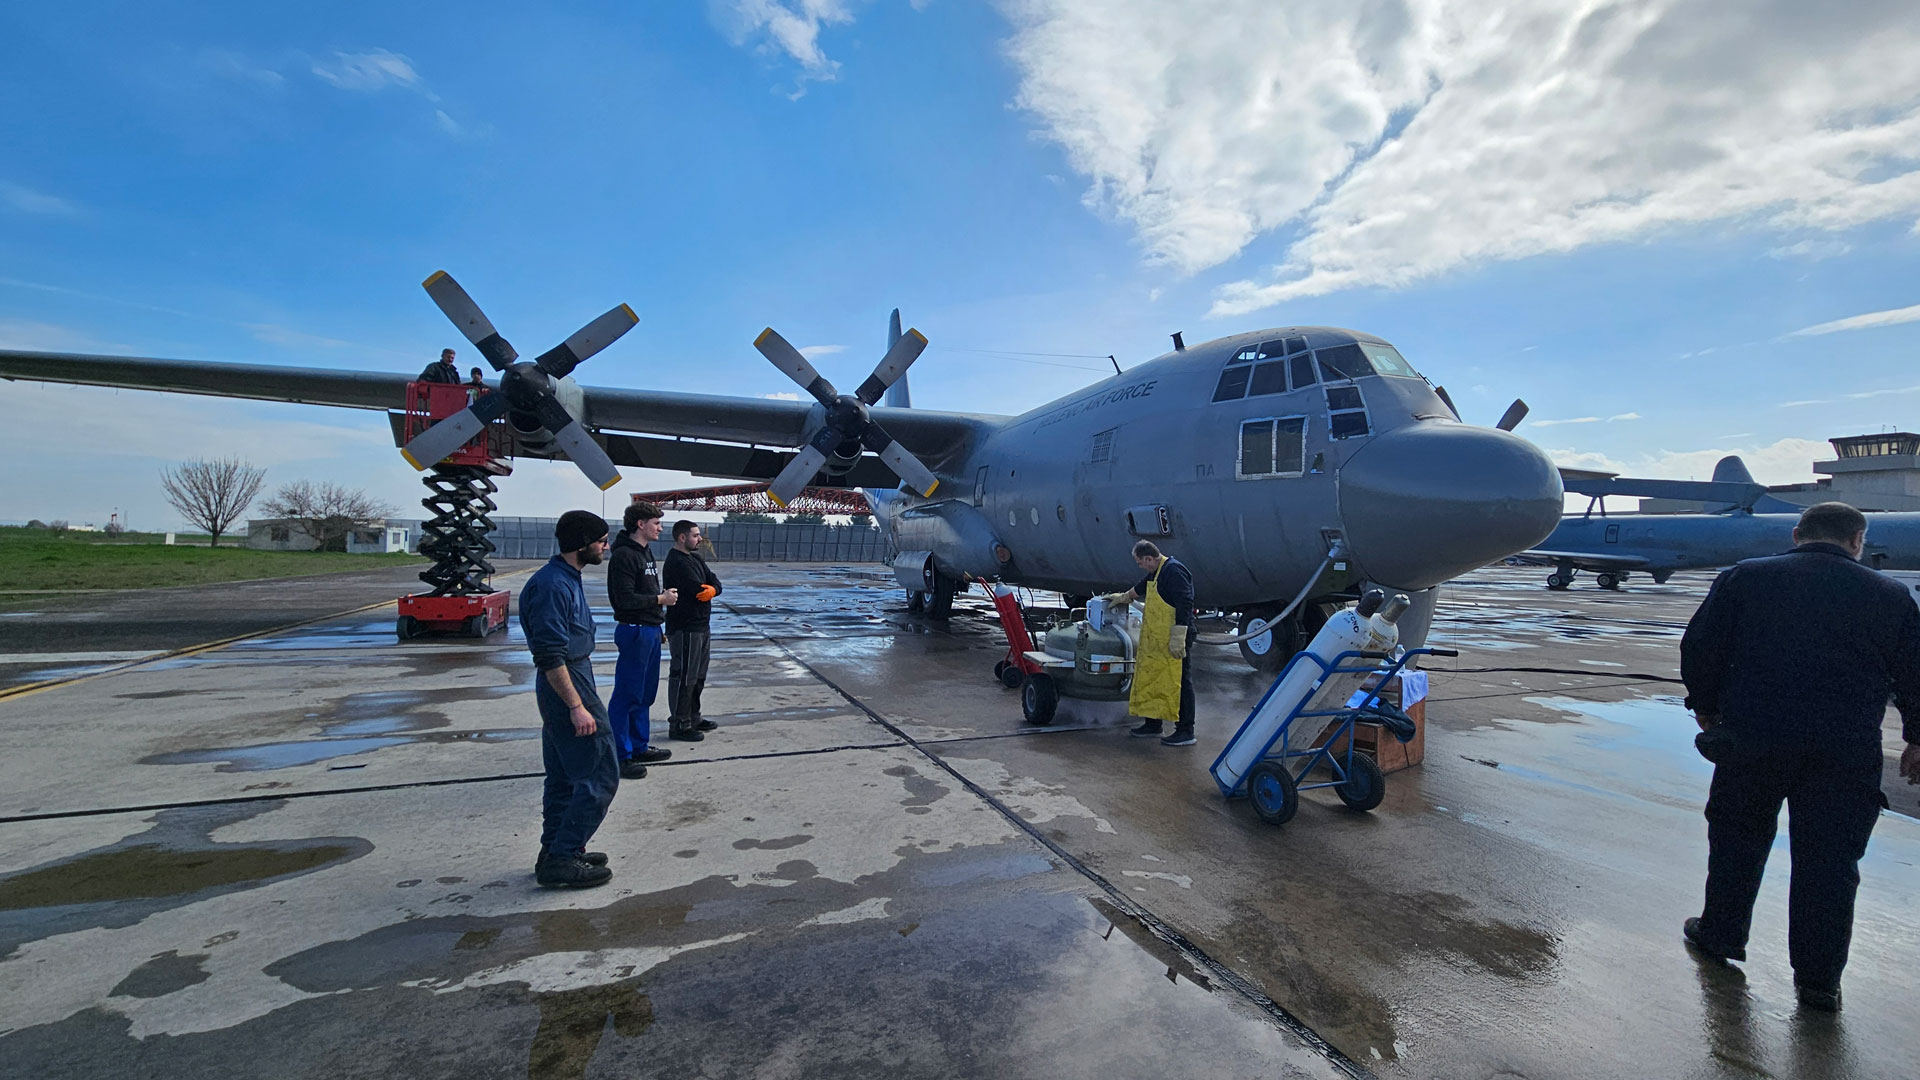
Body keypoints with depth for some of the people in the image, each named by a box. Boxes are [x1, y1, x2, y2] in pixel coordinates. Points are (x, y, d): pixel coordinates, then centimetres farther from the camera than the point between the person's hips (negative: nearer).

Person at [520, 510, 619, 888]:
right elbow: (550, 656, -24)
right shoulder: (553, 585, -20)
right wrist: (577, 706, -24)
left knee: (564, 776, 18)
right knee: (600, 776, -4)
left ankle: (554, 853, 28)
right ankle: (562, 858, 5)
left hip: (563, 685, 11)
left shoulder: (566, 579, 12)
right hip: (568, 686, -11)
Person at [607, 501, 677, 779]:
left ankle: (639, 747, 28)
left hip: (651, 631, 10)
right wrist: (660, 599, -12)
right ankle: (620, 756, 6)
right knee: (627, 696, -3)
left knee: (646, 693, 17)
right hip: (634, 631, -10)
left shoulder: (645, 552, 15)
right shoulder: (624, 555, -15)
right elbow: (625, 599, -21)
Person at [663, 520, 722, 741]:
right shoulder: (677, 562, -17)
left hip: (701, 626, 10)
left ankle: (693, 717, 30)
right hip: (685, 629, -10)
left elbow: (714, 581, 6)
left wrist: (713, 589, -15)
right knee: (683, 676, -3)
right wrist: (706, 591, -3)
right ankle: (679, 725, 6)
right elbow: (698, 591, -24)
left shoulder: (694, 557, 14)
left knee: (698, 675, 18)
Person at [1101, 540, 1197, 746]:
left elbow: (1185, 604, -22)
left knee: (1180, 682, -4)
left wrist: (1178, 638, -24)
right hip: (1156, 641, 10)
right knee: (1152, 680, 15)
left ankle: (1185, 731, 3)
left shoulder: (1174, 570, -16)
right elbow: (1141, 587, 37)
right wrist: (1123, 597, 51)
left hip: (1173, 641, -10)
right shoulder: (1156, 573, 16)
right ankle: (1152, 724, 26)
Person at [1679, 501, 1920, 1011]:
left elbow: (1700, 647, 0)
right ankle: (1818, 978, 15)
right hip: (1847, 753, 1)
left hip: (1753, 736, -1)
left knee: (1738, 837, 15)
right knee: (1829, 860, 8)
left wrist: (1705, 706, 13)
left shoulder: (1744, 577, 0)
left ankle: (1720, 934, 26)